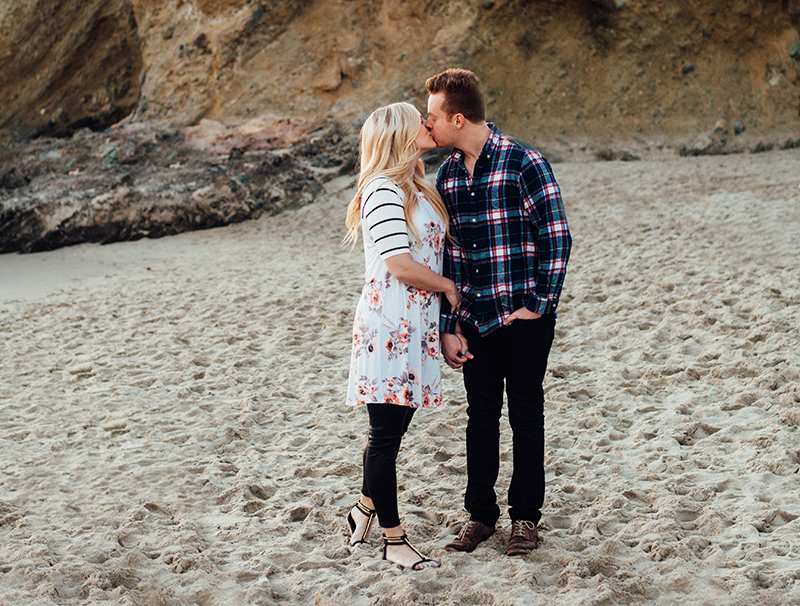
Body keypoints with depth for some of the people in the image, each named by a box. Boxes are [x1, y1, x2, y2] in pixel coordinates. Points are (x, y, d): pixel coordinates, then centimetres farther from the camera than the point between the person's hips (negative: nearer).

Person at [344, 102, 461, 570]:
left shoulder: (419, 189, 16)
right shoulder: (383, 191, -13)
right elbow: (402, 267, -19)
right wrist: (449, 287, -4)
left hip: (418, 326, 9)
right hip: (388, 326, -9)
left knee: (395, 427, 16)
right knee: (386, 434, 0)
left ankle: (365, 508, 35)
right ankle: (394, 541, 10)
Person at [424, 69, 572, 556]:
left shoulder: (525, 164, -13)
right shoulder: (448, 175, 6)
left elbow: (556, 239, -11)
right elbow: (446, 255, 9)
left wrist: (539, 306, -13)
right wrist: (448, 327, 4)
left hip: (523, 318, -5)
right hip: (475, 319, 5)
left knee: (526, 415, 7)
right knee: (481, 415, 11)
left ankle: (526, 516, 21)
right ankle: (481, 514, 24)